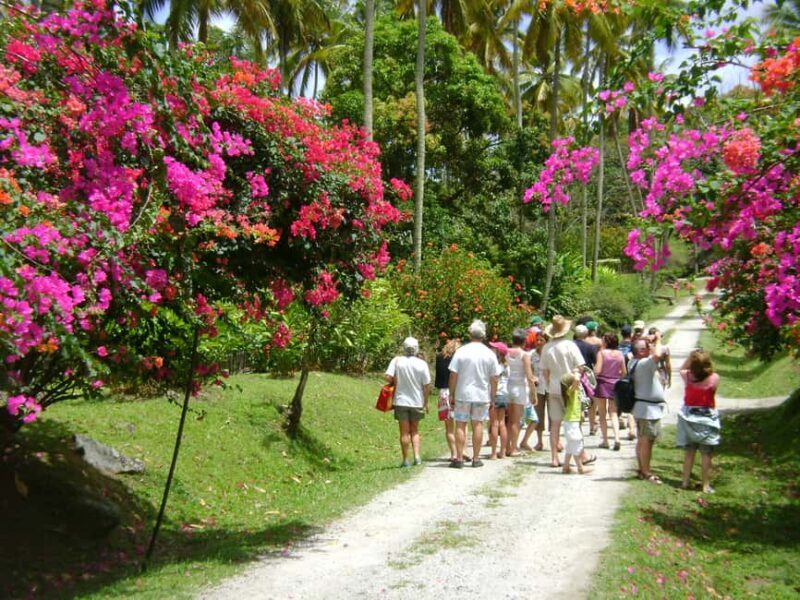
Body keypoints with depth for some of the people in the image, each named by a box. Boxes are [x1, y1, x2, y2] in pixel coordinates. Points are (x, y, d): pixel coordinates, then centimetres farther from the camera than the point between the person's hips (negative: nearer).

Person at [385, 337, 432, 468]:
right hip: (417, 402, 1)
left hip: (401, 401, -1)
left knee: (404, 432, 6)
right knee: (415, 430, 16)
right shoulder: (422, 364, -7)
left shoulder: (397, 361, -8)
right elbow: (427, 385, -5)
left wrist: (395, 384, 6)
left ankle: (406, 460, 7)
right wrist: (426, 402, 7)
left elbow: (388, 377, -16)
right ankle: (417, 456, 5)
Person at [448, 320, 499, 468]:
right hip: (482, 395, 2)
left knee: (460, 425, 4)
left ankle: (459, 459, 4)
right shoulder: (490, 354, -1)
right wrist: (493, 397, 11)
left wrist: (451, 395, 2)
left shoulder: (461, 351, -7)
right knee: (478, 425, 9)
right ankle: (476, 459, 12)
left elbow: (453, 375, -7)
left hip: (463, 394, -2)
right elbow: (494, 379, 1)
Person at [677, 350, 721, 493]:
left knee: (689, 451, 15)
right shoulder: (714, 378, -16)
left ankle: (685, 481, 20)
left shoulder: (687, 376, -10)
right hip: (707, 417, -3)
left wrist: (691, 356, 1)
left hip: (689, 417, 3)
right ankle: (706, 485, 8)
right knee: (706, 453, 5)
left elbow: (682, 369, 12)